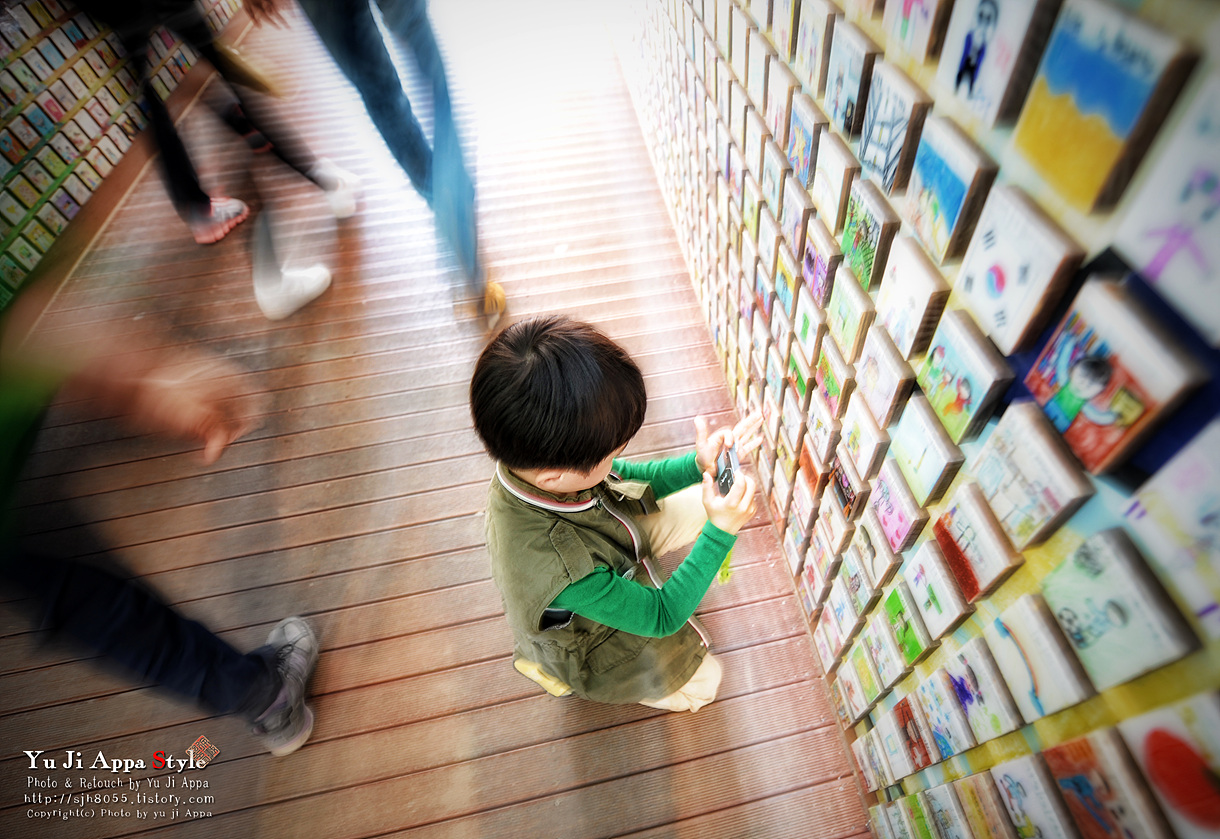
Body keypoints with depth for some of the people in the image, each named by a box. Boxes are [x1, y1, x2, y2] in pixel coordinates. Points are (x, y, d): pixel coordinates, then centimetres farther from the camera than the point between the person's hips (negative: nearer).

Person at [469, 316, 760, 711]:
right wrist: (721, 532, -36)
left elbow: (628, 479, -10)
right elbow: (662, 617, -30)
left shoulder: (536, 457, -30)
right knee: (702, 681, 10)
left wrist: (698, 465, -25)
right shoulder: (552, 568, -48)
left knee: (704, 502, 1)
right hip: (589, 636, -5)